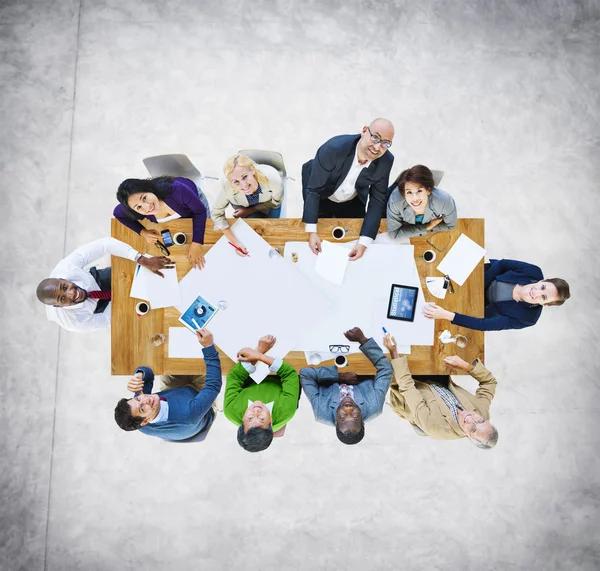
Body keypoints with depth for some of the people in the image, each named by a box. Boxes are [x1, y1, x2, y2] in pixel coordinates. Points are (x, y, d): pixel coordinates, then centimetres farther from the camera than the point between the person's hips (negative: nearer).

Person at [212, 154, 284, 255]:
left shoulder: (273, 179, -44)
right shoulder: (227, 186, -43)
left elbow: (275, 202, -20)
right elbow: (217, 213, -27)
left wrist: (249, 211, -22)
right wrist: (235, 242, -34)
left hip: (268, 203, 1)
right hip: (243, 204, 0)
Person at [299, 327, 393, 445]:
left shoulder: (322, 412, -44)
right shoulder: (373, 408, -43)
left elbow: (305, 372, -40)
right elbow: (385, 369, -37)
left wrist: (339, 376, -41)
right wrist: (363, 340, -45)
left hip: (330, 386, 0)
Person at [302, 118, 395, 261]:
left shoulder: (385, 161, -25)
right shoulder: (333, 148, -37)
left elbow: (377, 200, -19)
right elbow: (313, 189, -30)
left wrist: (364, 242, -27)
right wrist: (312, 231, -35)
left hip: (353, 203, 3)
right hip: (321, 200, -2)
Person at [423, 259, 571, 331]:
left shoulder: (526, 318, -33)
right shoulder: (533, 272, -31)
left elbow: (485, 325, -39)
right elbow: (502, 264, -15)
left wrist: (446, 315, -51)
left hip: (482, 303, -1)